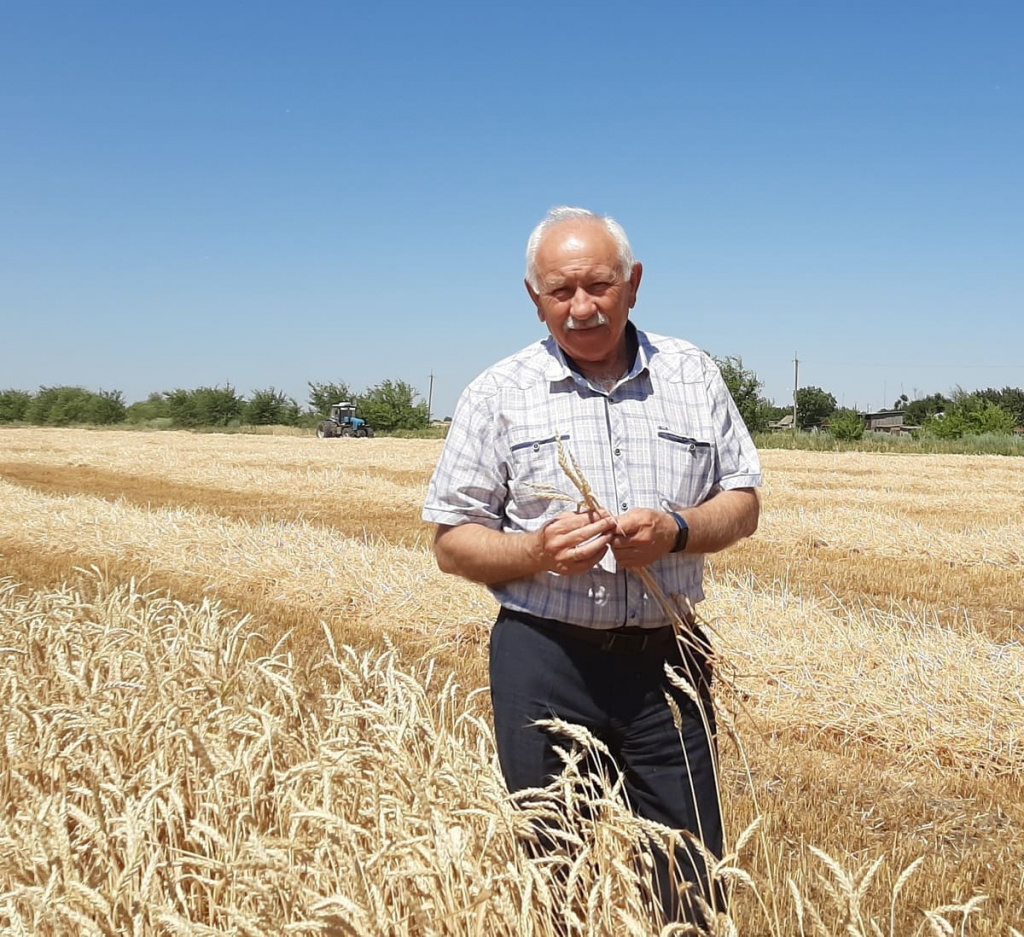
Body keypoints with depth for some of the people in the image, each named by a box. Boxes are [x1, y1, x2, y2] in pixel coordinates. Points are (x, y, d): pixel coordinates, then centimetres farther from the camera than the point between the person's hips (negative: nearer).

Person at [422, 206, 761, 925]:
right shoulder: (499, 395, 0)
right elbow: (453, 542, 1)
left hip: (666, 657, 2)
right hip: (545, 660, -1)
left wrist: (676, 530, -12)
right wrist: (536, 551, -19)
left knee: (692, 881, 7)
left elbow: (743, 505, 9)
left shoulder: (693, 377, 6)